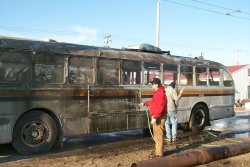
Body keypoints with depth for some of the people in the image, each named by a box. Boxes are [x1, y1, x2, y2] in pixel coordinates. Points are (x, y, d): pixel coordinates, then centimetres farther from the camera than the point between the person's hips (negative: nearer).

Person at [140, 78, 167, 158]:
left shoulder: (160, 93, -19)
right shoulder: (157, 93, 16)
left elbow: (160, 107, -26)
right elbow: (153, 102, 31)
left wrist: (155, 117, -28)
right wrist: (145, 103, 28)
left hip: (158, 118, -11)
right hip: (156, 117, 11)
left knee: (159, 135, -5)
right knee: (156, 135, 16)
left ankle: (159, 153, 1)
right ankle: (157, 151, 25)